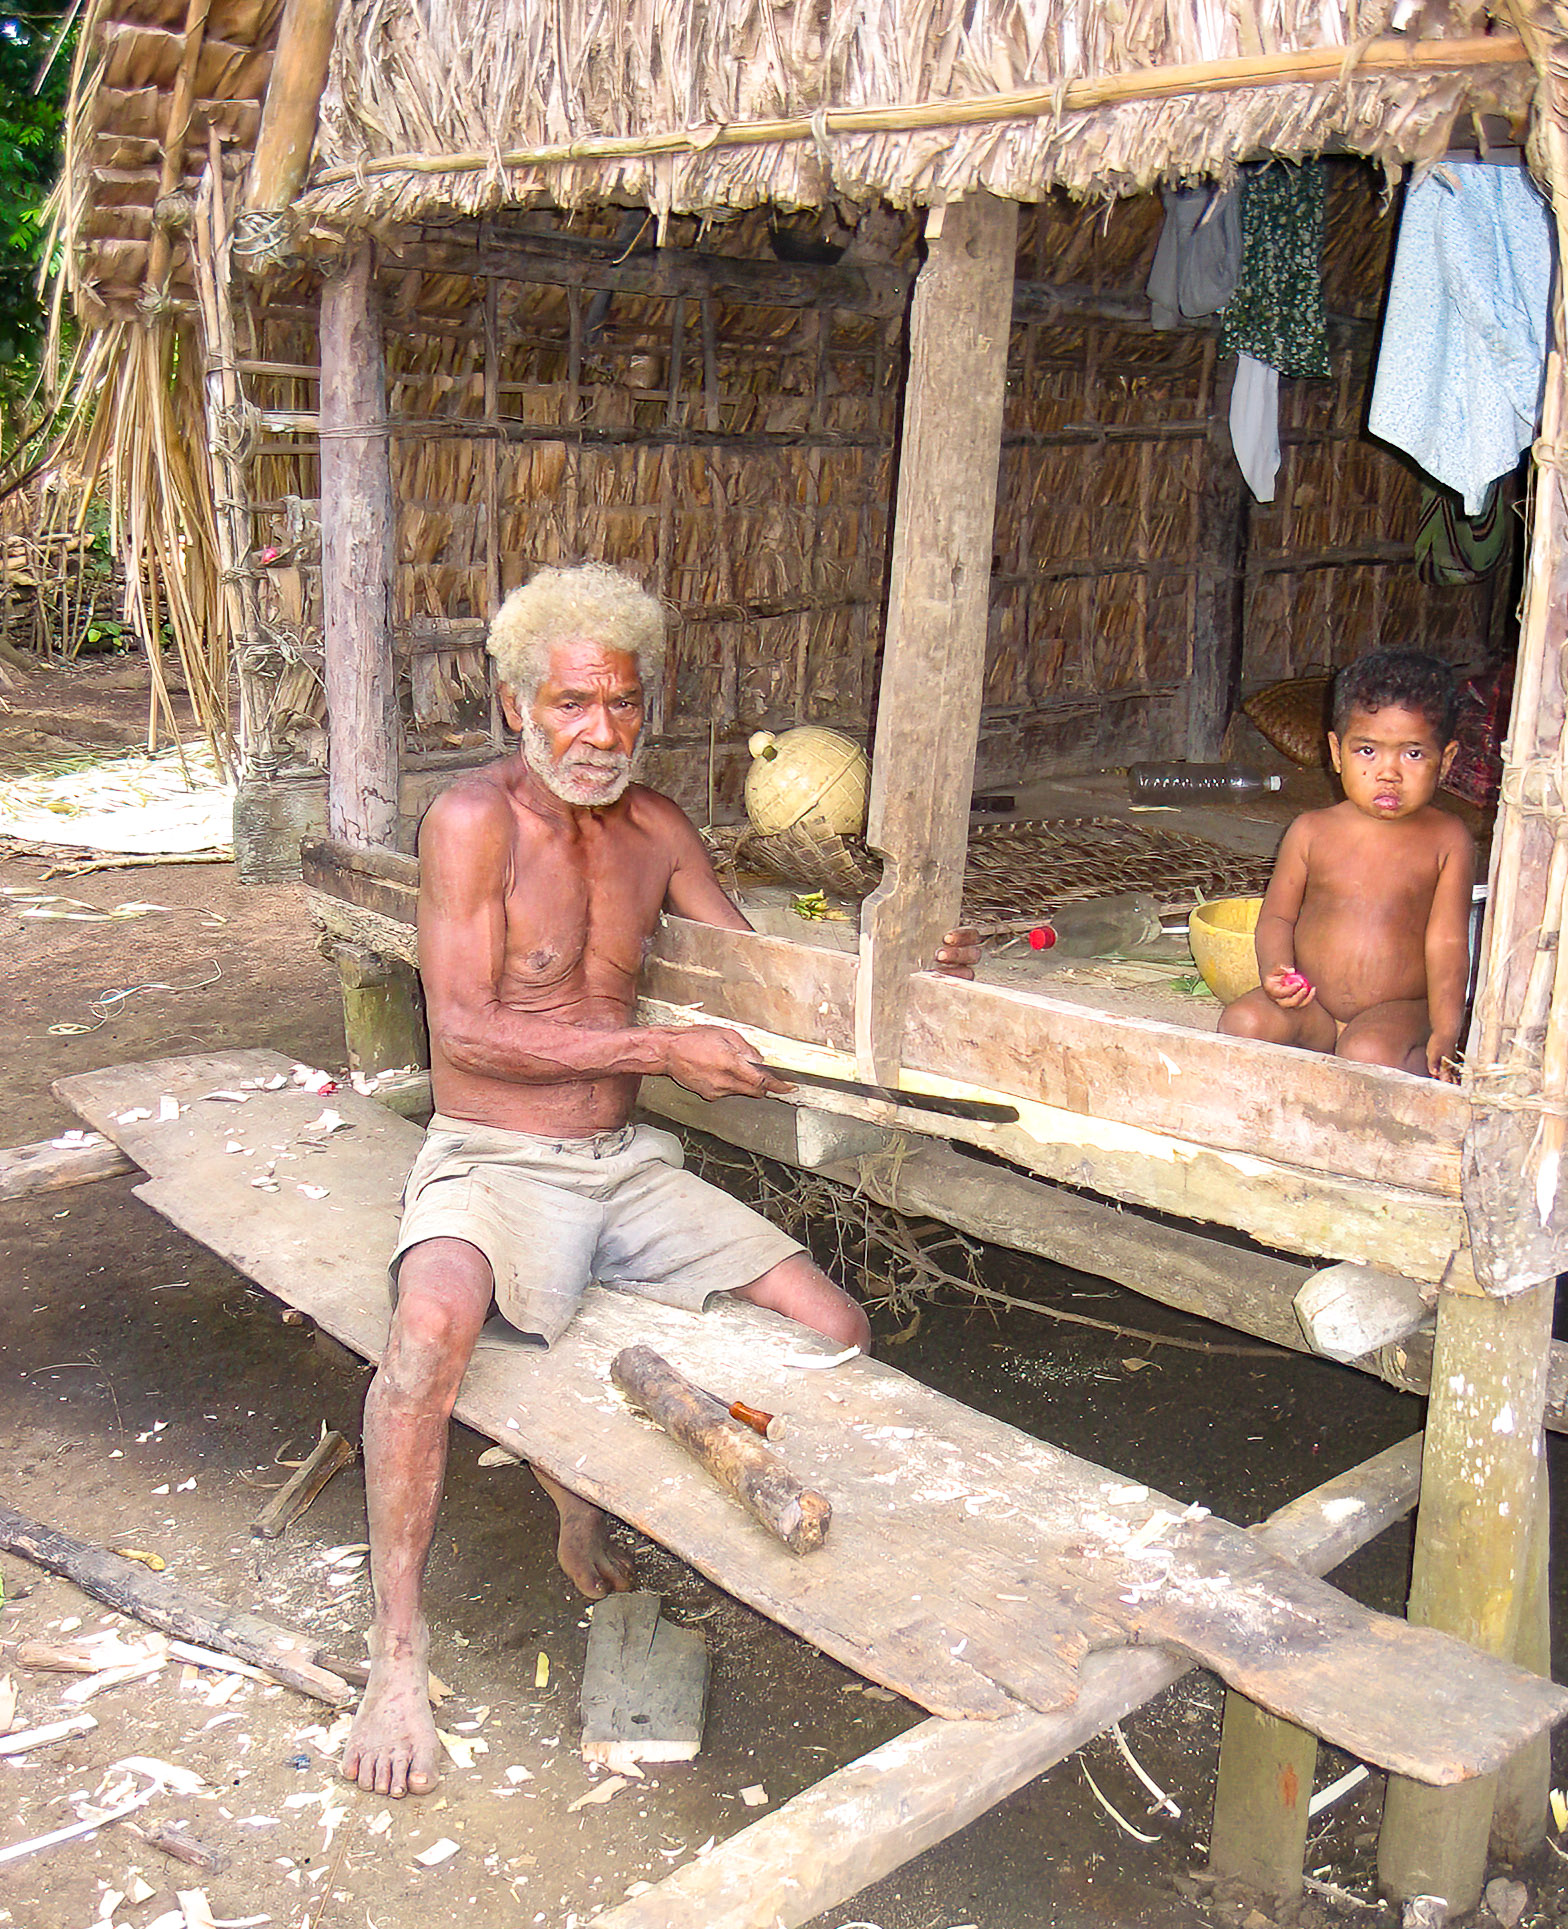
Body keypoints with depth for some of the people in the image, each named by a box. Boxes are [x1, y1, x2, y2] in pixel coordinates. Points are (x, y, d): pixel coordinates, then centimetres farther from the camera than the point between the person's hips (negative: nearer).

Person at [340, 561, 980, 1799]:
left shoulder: (654, 829, 8)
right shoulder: (475, 818, -11)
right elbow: (466, 1029, -17)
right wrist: (660, 1051, -19)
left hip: (626, 1167, 6)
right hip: (492, 1165, -6)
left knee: (838, 1331, -3)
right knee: (435, 1321, -38)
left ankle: (589, 1495, 16)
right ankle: (398, 1652, -19)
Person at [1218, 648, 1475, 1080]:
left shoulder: (1447, 841, -3)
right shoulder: (1311, 831, 1)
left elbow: (1447, 941, -7)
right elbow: (1277, 915, 7)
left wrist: (1445, 1034, -19)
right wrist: (1276, 971, -15)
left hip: (1398, 1010, -2)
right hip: (1311, 1007, 2)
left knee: (1368, 1054, -33)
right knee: (1242, 1022, -25)